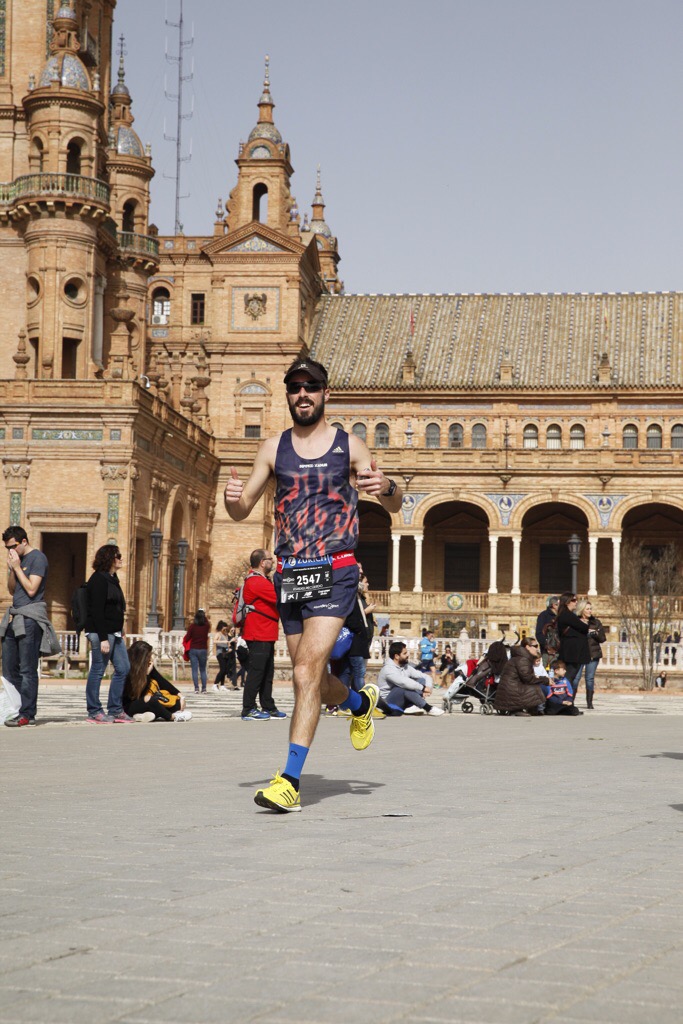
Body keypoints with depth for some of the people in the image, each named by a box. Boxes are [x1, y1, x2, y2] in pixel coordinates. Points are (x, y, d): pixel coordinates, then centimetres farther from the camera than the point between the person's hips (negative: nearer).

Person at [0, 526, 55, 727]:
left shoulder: (37, 558, -7)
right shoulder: (17, 559, 18)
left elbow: (31, 589, -14)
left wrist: (17, 567, -9)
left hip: (30, 618, -9)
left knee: (27, 669, -9)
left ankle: (27, 714, -9)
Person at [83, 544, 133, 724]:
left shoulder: (112, 579, 17)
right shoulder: (98, 580, -12)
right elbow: (97, 611, -18)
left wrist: (120, 632, 19)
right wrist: (103, 638, -21)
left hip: (115, 633, 10)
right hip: (101, 632, -10)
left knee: (123, 668, 9)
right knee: (98, 671, -3)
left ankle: (115, 710, 15)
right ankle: (94, 712, 3)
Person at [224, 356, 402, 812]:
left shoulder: (349, 445, 3)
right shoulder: (274, 448, 10)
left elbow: (394, 506, 7)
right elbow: (242, 511, 12)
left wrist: (387, 487, -17)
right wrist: (232, 497, -12)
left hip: (335, 573, -4)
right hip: (289, 574, 4)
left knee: (307, 673, -18)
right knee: (315, 682, 13)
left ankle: (290, 781, -17)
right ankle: (361, 701, 47)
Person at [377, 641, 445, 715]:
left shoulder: (406, 667, 5)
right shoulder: (388, 669, -18)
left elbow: (426, 677, 5)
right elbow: (403, 682, -35)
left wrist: (427, 688, -17)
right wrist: (423, 688, -30)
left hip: (403, 702, 8)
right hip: (388, 702, -8)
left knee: (422, 680, -6)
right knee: (405, 687, -34)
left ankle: (411, 706, -26)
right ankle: (428, 708, -29)